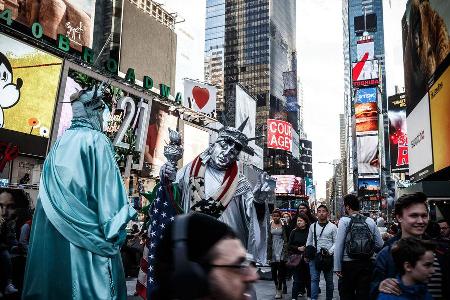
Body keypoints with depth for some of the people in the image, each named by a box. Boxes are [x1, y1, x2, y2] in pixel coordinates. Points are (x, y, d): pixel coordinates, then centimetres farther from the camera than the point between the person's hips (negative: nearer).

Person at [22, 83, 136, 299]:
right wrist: (113, 233, -7)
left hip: (55, 233, 7)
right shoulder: (97, 140, -6)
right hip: (87, 231, -7)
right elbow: (106, 187, -13)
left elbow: (47, 192, 11)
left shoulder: (60, 142, 11)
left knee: (55, 283, 11)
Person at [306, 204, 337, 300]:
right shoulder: (312, 226, 9)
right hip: (314, 256, 2)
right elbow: (309, 242, 16)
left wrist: (330, 252, -14)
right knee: (314, 279, -3)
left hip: (328, 256, -1)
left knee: (329, 280, 10)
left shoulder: (332, 227, 1)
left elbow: (336, 242, -1)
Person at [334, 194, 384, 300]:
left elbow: (339, 245, -12)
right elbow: (380, 245, 3)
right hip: (367, 264, 3)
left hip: (348, 264, -3)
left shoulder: (344, 221, -8)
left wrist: (337, 267, -8)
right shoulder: (370, 221, 1)